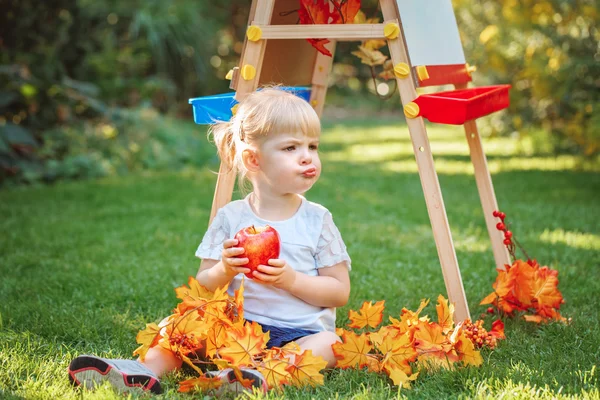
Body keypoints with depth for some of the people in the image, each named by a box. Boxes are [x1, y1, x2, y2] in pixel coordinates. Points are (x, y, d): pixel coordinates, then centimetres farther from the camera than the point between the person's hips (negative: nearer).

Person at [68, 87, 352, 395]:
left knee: (329, 343, -32)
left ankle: (267, 375, -52)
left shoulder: (318, 220, 1)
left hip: (299, 334, -2)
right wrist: (225, 271, -17)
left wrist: (291, 279, -16)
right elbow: (202, 287, 6)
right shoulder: (230, 217, 3)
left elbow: (339, 292, 0)